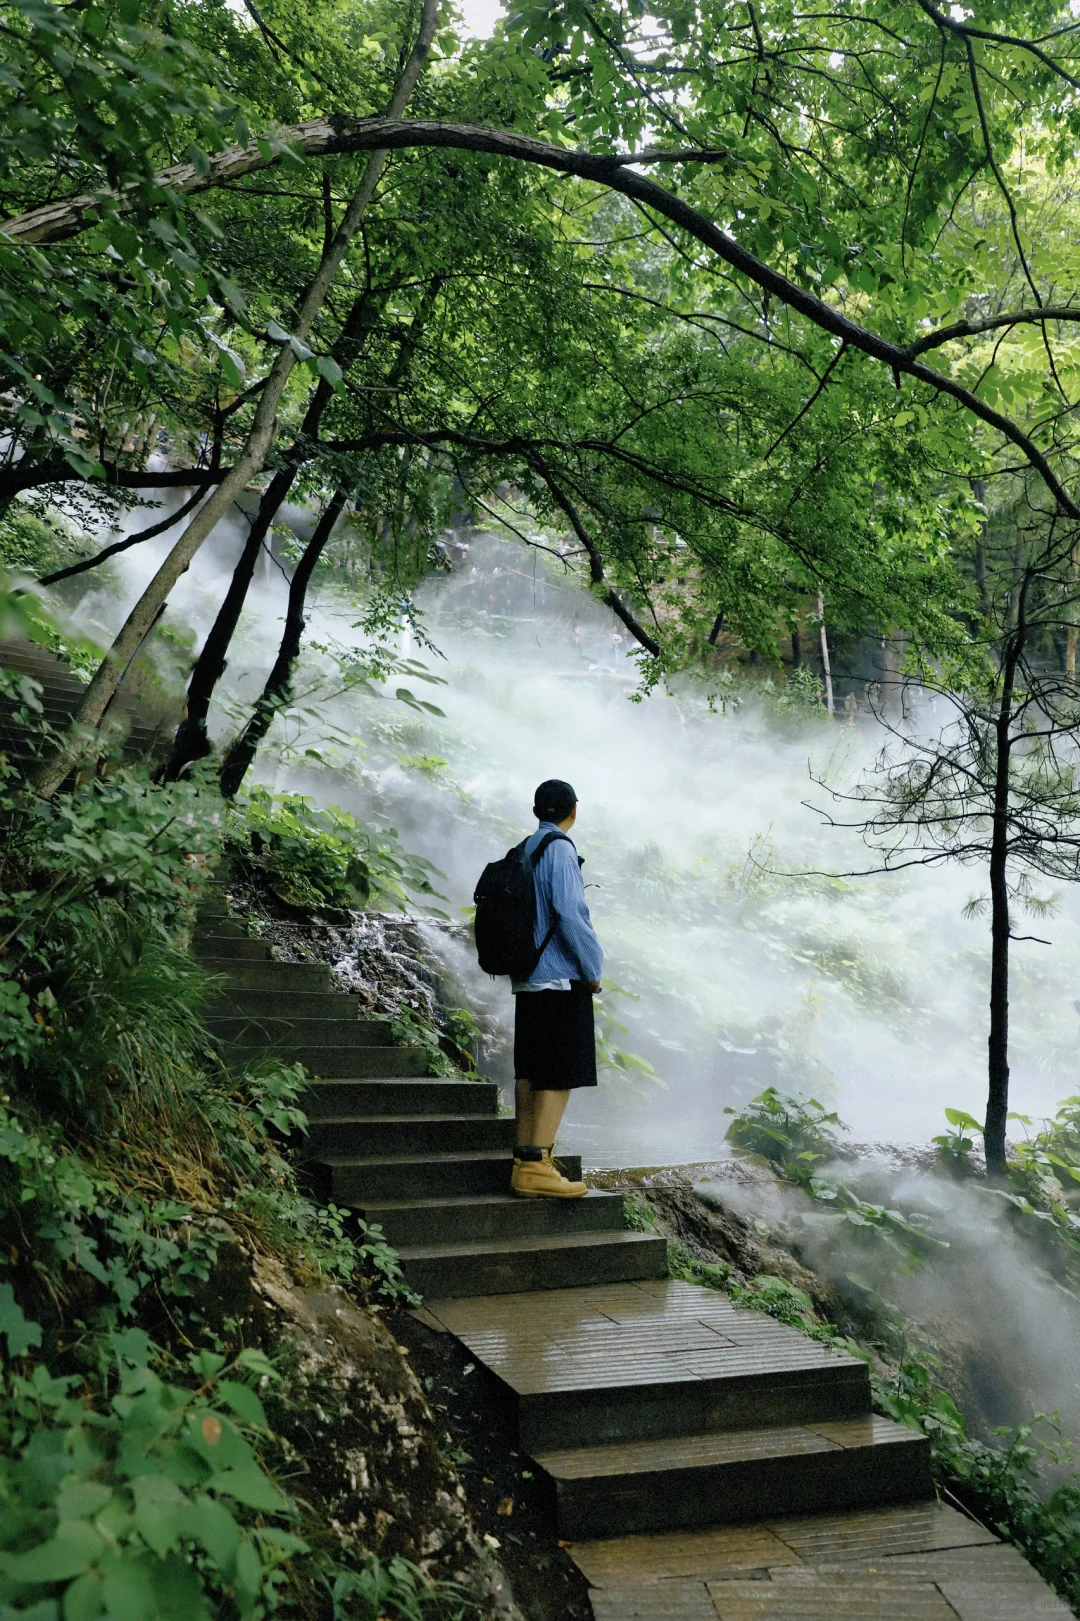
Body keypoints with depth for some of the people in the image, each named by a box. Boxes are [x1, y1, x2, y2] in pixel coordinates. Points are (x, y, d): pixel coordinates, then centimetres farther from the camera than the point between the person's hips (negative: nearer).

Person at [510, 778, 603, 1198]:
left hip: (528, 978, 8)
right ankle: (537, 1166, -9)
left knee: (530, 1071, 10)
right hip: (561, 978, -8)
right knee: (560, 1075, -6)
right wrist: (592, 967, -9)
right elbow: (569, 912, -19)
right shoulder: (560, 849, -11)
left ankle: (524, 1163, 12)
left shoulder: (523, 852, 14)